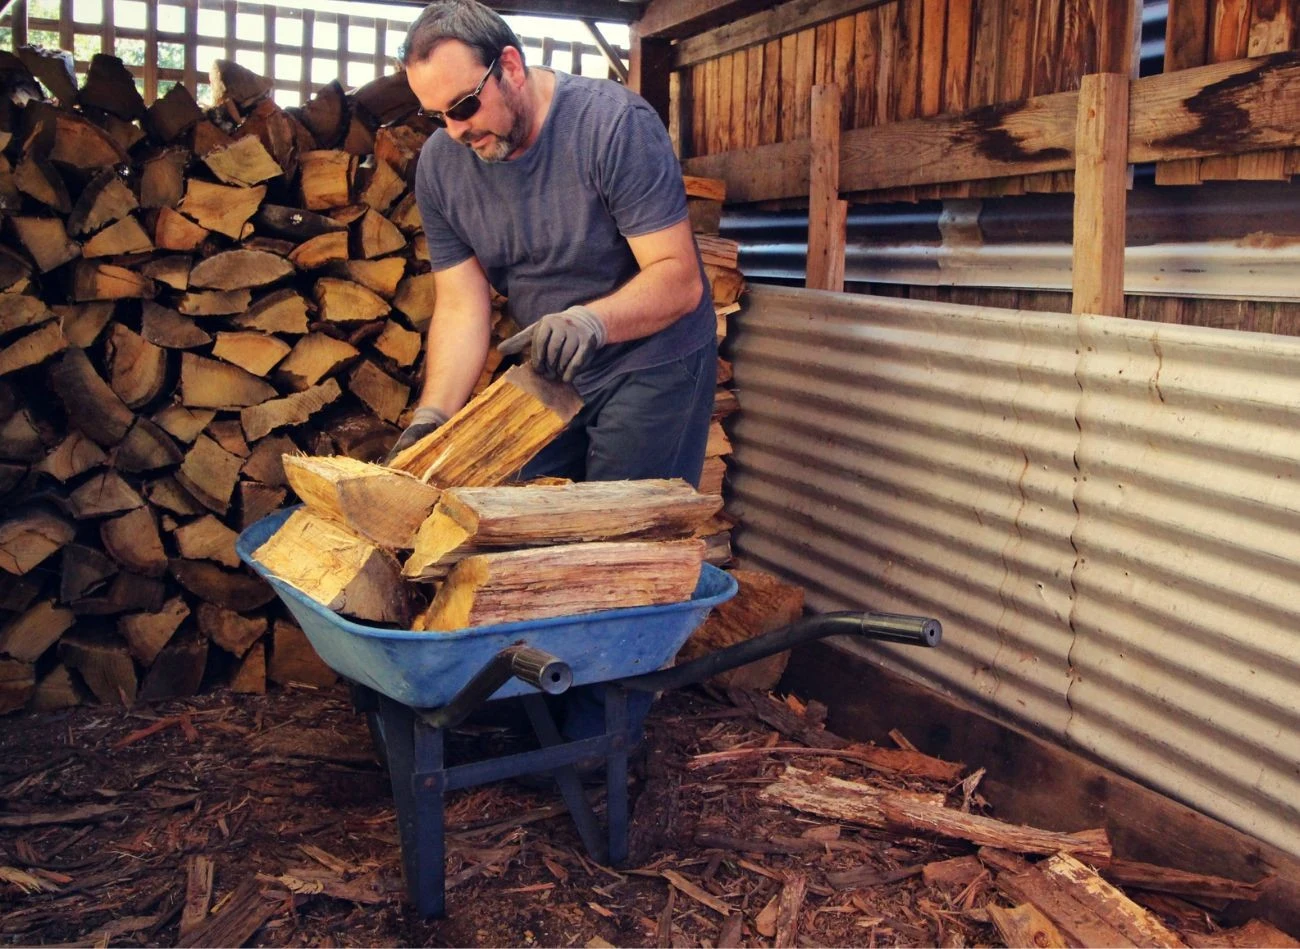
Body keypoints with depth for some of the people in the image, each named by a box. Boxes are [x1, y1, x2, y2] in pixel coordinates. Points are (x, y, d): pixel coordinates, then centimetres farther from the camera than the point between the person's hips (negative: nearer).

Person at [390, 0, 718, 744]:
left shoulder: (614, 122, -23)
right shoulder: (441, 164, -6)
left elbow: (678, 278, -25)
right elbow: (462, 306, -8)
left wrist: (592, 319, -42)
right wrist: (434, 414, -22)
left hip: (652, 363, -5)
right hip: (547, 372, 6)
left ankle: (599, 744, 7)